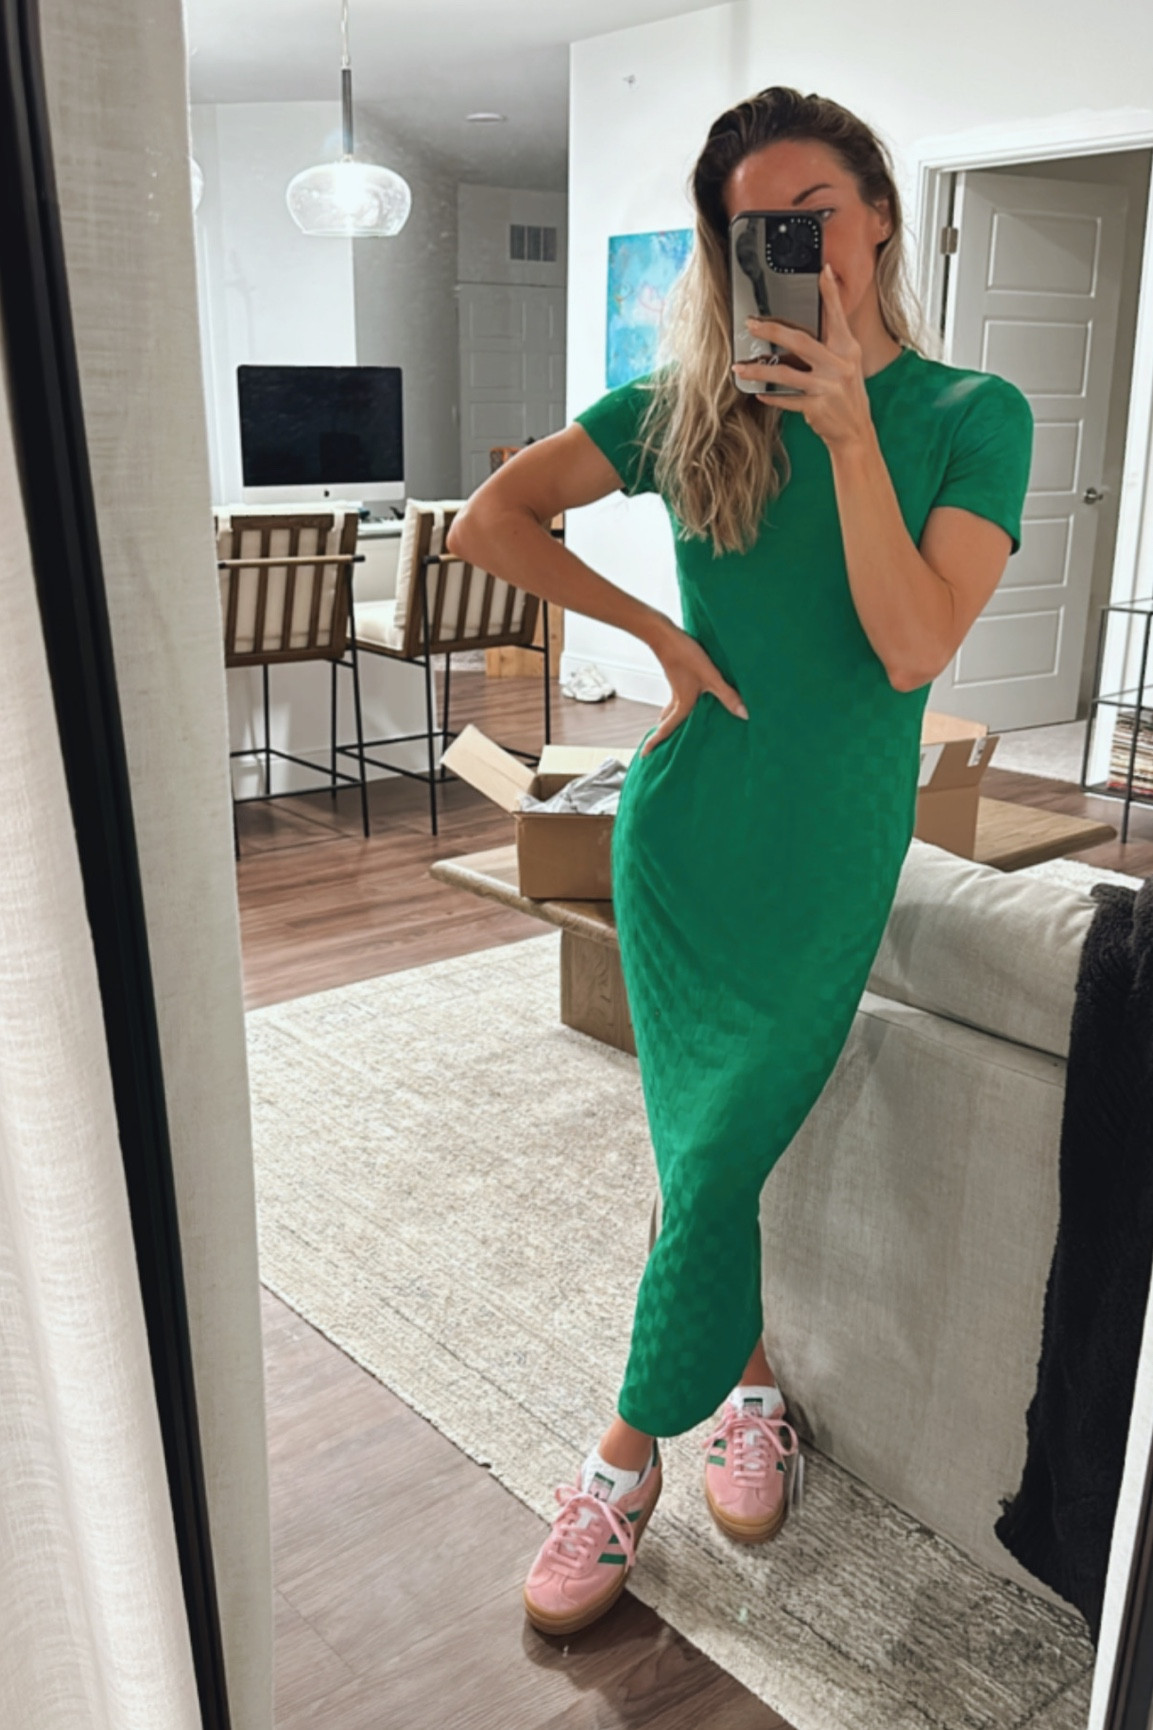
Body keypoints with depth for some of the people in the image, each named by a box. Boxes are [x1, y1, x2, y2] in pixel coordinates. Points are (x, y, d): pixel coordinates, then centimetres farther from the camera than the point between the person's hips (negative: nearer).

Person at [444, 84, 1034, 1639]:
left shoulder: (973, 416, -3)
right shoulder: (692, 402, 2)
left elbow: (916, 649, -16)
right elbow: (487, 522, 1)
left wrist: (849, 427, -23)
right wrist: (659, 629, -6)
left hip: (832, 855, -2)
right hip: (684, 834, 2)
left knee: (718, 1161, 0)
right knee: (709, 1149, 10)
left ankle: (631, 1454, 20)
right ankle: (751, 1383, 35)